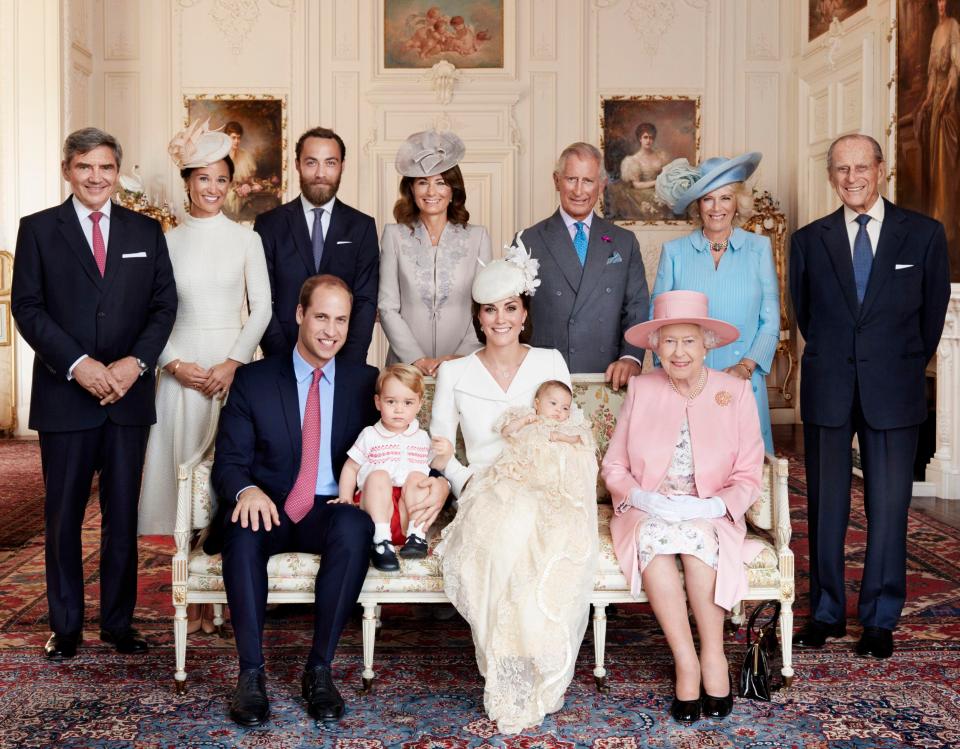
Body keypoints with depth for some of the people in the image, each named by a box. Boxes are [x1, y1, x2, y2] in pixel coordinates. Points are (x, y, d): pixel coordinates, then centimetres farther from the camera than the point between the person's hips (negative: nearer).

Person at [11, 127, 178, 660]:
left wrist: (136, 362, -9)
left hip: (129, 394, 2)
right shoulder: (38, 229, 4)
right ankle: (65, 625, 18)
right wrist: (77, 365, -14)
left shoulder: (146, 231, 10)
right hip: (64, 395, -1)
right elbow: (27, 308, -3)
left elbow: (165, 304, 6)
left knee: (123, 514, 7)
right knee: (63, 515, 6)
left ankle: (119, 621, 19)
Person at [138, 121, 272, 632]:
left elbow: (262, 309, 1)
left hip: (235, 365, -1)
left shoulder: (246, 239, 4)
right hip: (182, 368, 1)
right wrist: (175, 363, -9)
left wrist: (232, 363, -11)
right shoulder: (166, 242, 7)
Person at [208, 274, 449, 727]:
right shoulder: (253, 380, 6)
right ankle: (251, 673, -24)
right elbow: (228, 462, -1)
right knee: (243, 531, -35)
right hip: (269, 510, 0)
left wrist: (438, 481, -15)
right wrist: (247, 490, -25)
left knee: (356, 527, -34)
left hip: (330, 513, 1)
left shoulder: (366, 383, 10)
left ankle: (319, 669, -23)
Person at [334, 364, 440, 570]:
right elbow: (350, 468, 10)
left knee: (417, 476, -24)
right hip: (377, 505, -1)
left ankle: (417, 535, -26)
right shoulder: (370, 436, 10)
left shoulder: (422, 438, 15)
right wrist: (345, 500, -1)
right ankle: (381, 541, -36)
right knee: (378, 475, -29)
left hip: (409, 508, 1)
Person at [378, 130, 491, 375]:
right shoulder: (394, 235, 4)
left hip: (464, 366, 0)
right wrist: (417, 359, -8)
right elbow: (387, 307, 1)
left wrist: (461, 356, -8)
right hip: (407, 365, 0)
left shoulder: (478, 237, 5)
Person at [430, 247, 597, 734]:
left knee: (559, 541, -36)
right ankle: (510, 688, -22)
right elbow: (438, 447, 11)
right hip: (484, 494, 0)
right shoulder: (455, 373, 11)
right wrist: (467, 479, -7)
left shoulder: (550, 363, 12)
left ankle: (535, 682, -19)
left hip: (545, 492, 1)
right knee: (505, 534, -37)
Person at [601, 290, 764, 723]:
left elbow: (749, 476, 1)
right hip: (646, 513, 1)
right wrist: (641, 497, -15)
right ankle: (686, 662, -26)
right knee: (653, 535, -33)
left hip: (710, 517, -1)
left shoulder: (736, 392, 2)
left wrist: (714, 505, -18)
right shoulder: (641, 390, 5)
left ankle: (713, 654, -20)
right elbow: (613, 466, 5)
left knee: (695, 534, -34)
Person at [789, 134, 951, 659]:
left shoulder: (924, 235, 2)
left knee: (888, 507, 2)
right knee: (825, 506, 6)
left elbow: (933, 312, 9)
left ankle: (880, 620, 15)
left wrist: (907, 369, 13)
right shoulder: (809, 240, 6)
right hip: (827, 392, 1)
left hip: (893, 394, -1)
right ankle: (826, 612, 20)